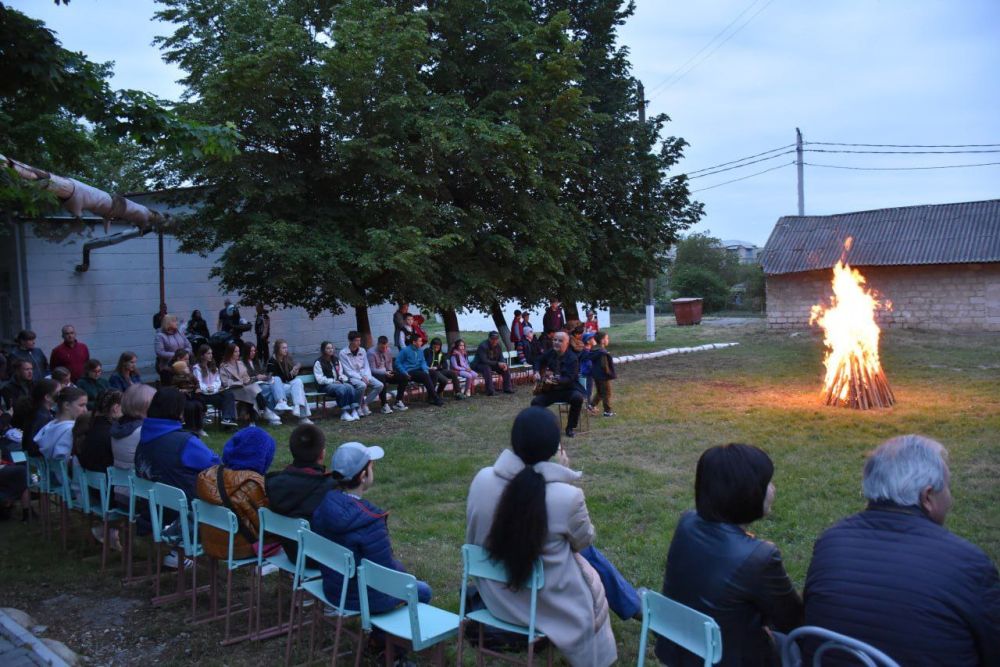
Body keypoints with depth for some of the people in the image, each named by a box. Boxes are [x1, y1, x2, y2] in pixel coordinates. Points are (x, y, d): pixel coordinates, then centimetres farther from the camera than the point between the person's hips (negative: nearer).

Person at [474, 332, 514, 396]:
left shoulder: (498, 345, -3)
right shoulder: (483, 346, -26)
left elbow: (501, 358, 2)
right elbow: (484, 360, -33)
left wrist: (503, 364, -22)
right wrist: (497, 363, -35)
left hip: (492, 364, 7)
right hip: (479, 365, -7)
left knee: (506, 367, -9)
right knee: (487, 368, -38)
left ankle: (507, 388, -1)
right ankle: (490, 391, -36)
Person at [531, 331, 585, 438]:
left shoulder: (572, 358, -16)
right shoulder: (550, 353, 2)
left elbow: (569, 378, -25)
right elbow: (538, 361, 22)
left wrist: (557, 380, -43)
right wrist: (537, 372, 3)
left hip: (569, 389, -4)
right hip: (550, 390, 5)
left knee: (578, 398, -36)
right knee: (535, 402, -19)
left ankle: (571, 427, -17)